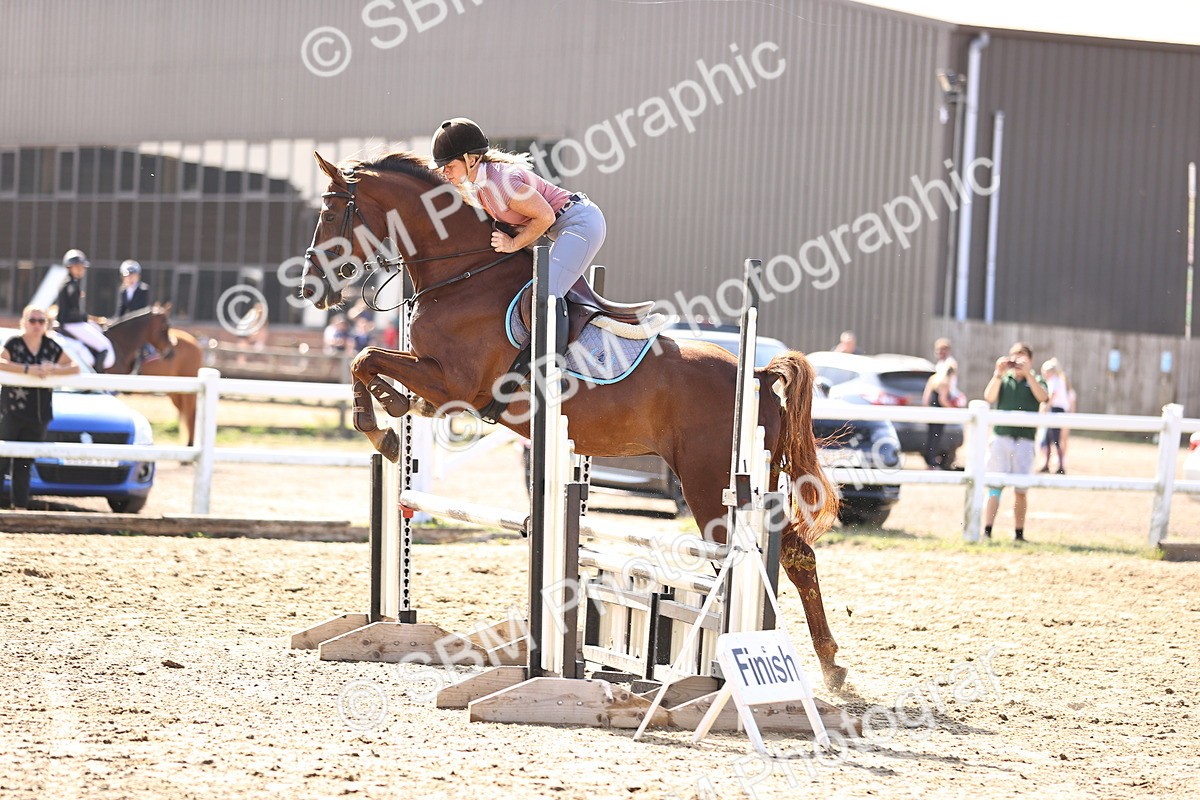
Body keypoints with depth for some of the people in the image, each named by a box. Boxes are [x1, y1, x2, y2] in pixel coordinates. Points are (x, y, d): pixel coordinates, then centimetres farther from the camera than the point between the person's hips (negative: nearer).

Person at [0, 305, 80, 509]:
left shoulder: (51, 347, 9)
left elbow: (74, 367, 6)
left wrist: (54, 370, -13)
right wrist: (28, 369, -26)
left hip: (38, 415, 4)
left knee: (25, 463, 7)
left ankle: (20, 504, 9)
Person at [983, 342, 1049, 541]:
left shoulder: (1036, 381, 11)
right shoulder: (1002, 379, 12)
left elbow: (1042, 397, -11)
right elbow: (989, 397, -4)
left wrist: (1027, 373, -17)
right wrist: (999, 374, -12)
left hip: (1024, 442, 0)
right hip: (1001, 438, 0)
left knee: (1021, 490, 4)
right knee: (994, 487, -6)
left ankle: (1019, 533, 12)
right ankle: (987, 531, -10)